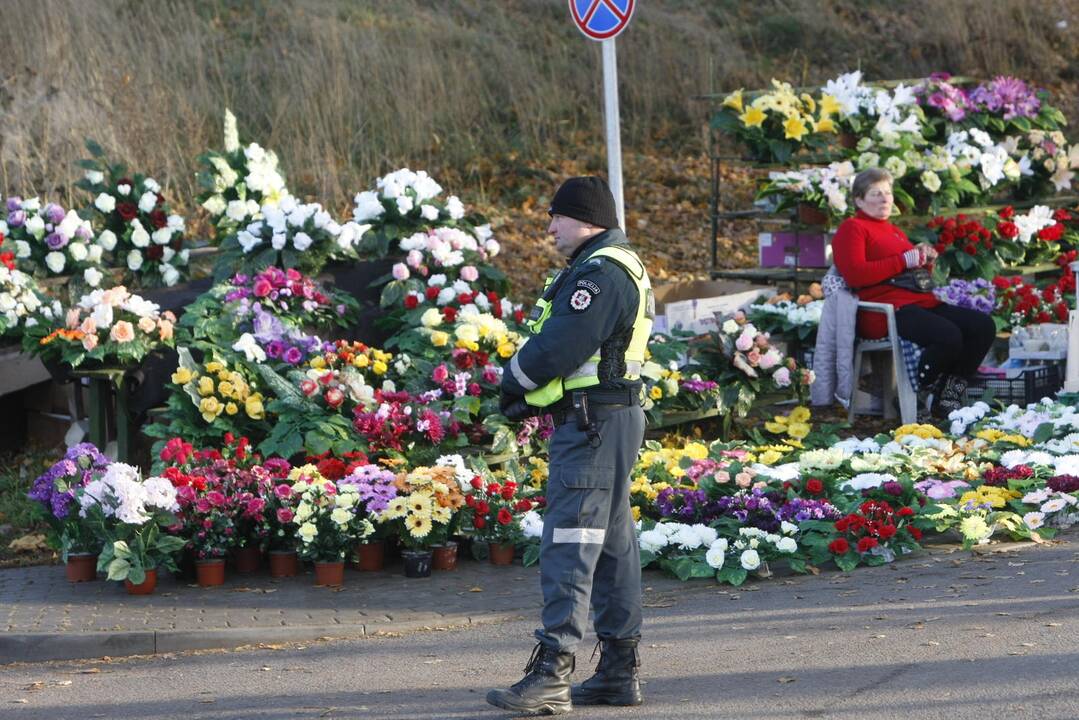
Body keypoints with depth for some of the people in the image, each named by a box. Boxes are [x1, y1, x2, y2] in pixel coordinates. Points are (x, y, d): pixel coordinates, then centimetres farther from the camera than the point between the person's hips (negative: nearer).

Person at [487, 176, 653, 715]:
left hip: (592, 424, -11)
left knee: (569, 544, -14)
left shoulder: (600, 274, -16)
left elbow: (561, 345, -22)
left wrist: (514, 380, -3)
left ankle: (551, 673, -17)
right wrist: (531, 392, 5)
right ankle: (620, 670, 19)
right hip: (606, 421, 11)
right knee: (612, 543, 13)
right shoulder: (617, 267, 19)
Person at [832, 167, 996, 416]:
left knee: (984, 325, -9)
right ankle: (923, 395, -10)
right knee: (949, 335, -32)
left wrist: (925, 259, 14)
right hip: (887, 309, -9)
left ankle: (951, 393, -3)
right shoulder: (852, 228, 4)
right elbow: (855, 274, -14)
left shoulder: (895, 232, 30)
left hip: (921, 302, 9)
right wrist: (905, 260, -11)